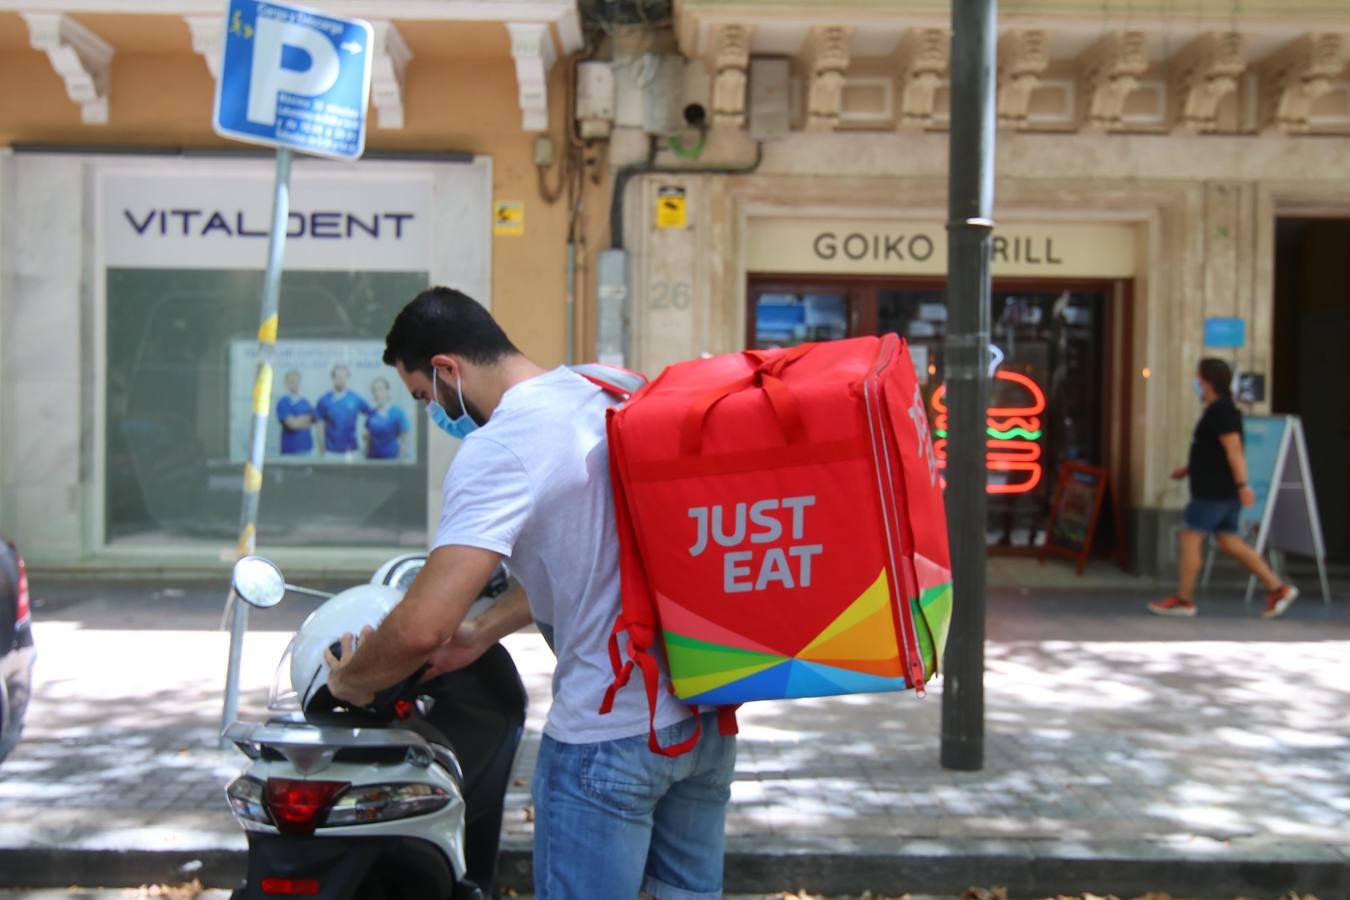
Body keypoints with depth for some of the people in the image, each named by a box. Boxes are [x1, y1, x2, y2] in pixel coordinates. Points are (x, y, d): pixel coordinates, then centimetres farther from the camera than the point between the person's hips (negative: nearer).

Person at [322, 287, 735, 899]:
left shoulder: (497, 447, -18)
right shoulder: (611, 391, 8)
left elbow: (423, 627, -24)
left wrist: (351, 679, -4)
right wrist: (486, 631, 21)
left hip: (612, 730, -8)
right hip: (709, 709, 9)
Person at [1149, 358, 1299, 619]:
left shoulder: (1221, 411, -16)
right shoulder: (1220, 409, 16)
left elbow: (1234, 449, -23)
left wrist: (1242, 484, -27)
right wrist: (1188, 468, 25)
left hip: (1215, 491, -10)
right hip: (1224, 491, 10)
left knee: (1190, 538, -2)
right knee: (1230, 542, 12)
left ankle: (1183, 600, 4)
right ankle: (1277, 588, 12)